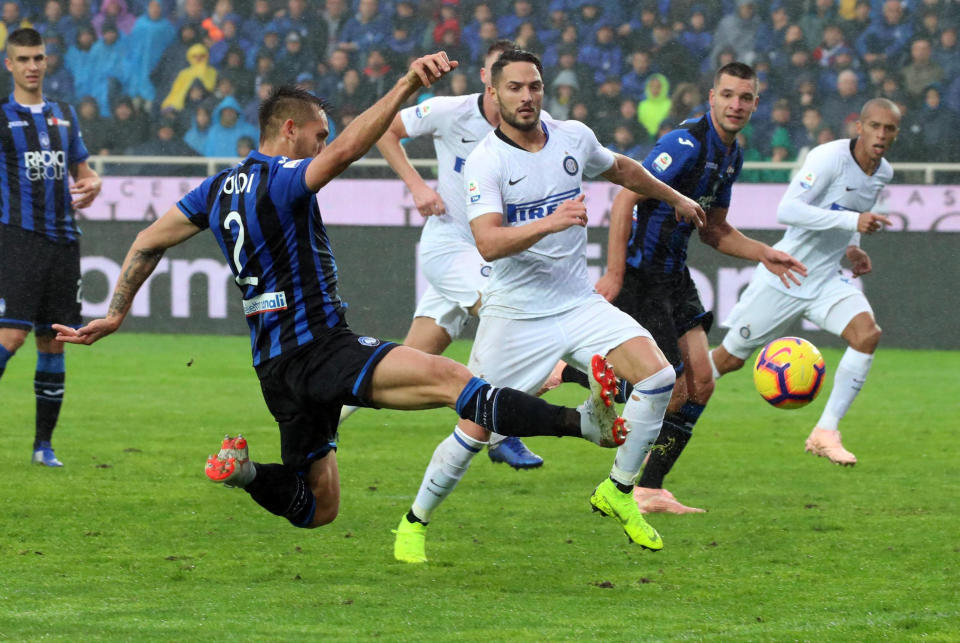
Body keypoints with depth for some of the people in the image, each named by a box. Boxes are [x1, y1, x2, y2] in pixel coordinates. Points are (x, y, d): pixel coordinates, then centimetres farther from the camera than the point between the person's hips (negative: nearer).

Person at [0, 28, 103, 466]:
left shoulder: (64, 115, 17)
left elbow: (82, 169, 24)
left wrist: (91, 185, 3)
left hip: (63, 239, 5)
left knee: (53, 343, 5)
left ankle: (44, 444, 11)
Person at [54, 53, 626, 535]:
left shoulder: (220, 187, 16)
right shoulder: (279, 179, -9)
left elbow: (148, 242, 20)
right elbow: (347, 149, -26)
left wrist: (116, 313, 29)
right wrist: (406, 87, -34)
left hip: (278, 369, 9)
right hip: (319, 348, -9)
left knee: (318, 508, 20)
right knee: (448, 377, -26)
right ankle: (579, 423, -42)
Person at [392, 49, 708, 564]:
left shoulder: (573, 137, 2)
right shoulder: (485, 161, -15)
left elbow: (622, 170, 25)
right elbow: (488, 243, -28)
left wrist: (675, 198, 36)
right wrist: (551, 222, -41)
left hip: (578, 302, 4)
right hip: (514, 314, -4)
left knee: (658, 376, -15)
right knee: (475, 431, -3)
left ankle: (618, 492, 1)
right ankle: (415, 523, 20)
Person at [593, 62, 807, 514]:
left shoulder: (731, 155, 11)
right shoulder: (687, 143, -19)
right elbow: (625, 200, -22)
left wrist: (763, 253, 10)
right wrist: (614, 274, -24)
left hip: (675, 277, 9)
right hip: (640, 277, -9)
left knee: (699, 383, 4)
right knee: (673, 391, -10)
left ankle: (649, 489, 11)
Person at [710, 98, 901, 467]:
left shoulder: (883, 173, 5)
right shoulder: (830, 157, -19)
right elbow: (787, 210, -29)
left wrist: (851, 248, 6)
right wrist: (852, 221, -34)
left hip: (827, 281, 6)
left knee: (867, 333, -22)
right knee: (731, 357, 4)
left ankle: (825, 434, -17)